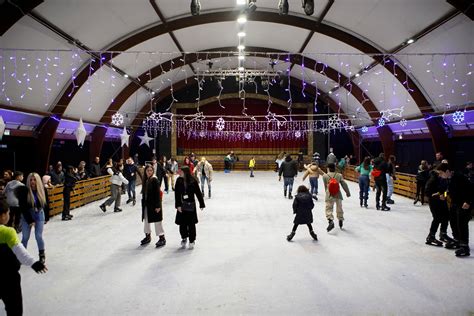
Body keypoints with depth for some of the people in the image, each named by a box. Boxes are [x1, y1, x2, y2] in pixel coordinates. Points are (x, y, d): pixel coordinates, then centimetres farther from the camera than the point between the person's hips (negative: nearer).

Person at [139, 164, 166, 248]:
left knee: (157, 221, 0)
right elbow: (144, 192, 13)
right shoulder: (145, 180, 7)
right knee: (146, 220, 17)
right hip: (146, 204, 8)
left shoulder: (155, 180, -14)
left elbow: (158, 193, -16)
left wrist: (158, 206, -19)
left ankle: (162, 238, 10)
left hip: (154, 204, -8)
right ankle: (148, 236, 32)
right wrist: (143, 202, 14)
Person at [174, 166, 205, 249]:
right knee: (182, 223, 7)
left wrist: (202, 204, 0)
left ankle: (192, 240, 20)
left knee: (191, 224, 5)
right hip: (181, 205, 2)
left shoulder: (193, 181, -9)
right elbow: (177, 194, -5)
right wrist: (178, 205, -12)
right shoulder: (179, 181, -4)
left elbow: (198, 193, -3)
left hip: (191, 205, -2)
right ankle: (184, 238, 30)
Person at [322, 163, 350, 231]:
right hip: (338, 195, 3)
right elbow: (344, 184, 1)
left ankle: (331, 221, -20)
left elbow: (325, 186, 4)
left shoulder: (325, 176, -3)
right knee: (339, 208, 20)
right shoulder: (339, 175, 0)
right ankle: (340, 220, 34)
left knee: (329, 208, 0)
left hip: (329, 195, -3)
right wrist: (347, 192, 11)